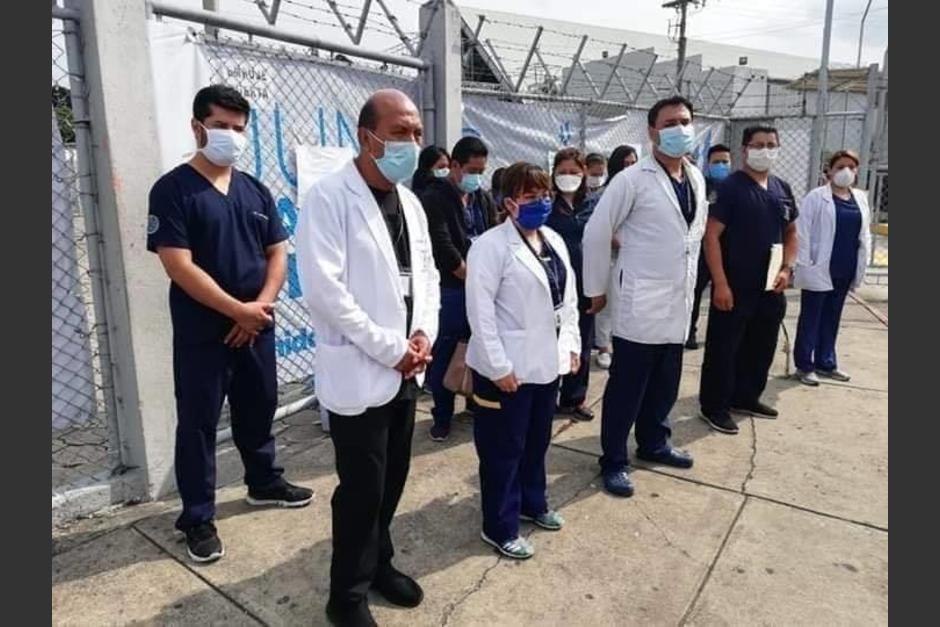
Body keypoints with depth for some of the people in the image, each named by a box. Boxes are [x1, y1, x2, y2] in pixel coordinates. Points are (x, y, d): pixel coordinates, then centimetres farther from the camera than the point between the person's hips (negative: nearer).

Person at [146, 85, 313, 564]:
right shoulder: (173, 190, -10)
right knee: (198, 422, 5)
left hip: (257, 326, 6)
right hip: (201, 332, -5)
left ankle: (264, 482, 39)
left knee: (258, 408, 18)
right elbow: (179, 267, -17)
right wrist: (237, 310, -17)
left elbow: (278, 252, 6)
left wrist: (262, 304, -9)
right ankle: (198, 517, 20)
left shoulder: (256, 191, 8)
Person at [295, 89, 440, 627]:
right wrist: (389, 349, -17)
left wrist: (424, 332, -4)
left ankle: (379, 562, 41)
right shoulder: (329, 198, -14)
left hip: (406, 369, 7)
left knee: (392, 479, 18)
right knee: (362, 488, 5)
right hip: (359, 371, -7)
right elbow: (323, 288, -21)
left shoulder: (409, 201, 10)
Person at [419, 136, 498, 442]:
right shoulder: (434, 198, -8)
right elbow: (443, 248, -16)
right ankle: (442, 417, 14)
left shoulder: (484, 198, 12)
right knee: (444, 355, 1)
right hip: (451, 289, -5)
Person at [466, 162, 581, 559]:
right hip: (509, 366, -7)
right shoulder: (491, 245, -14)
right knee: (504, 448, 6)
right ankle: (499, 528, 21)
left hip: (547, 361, 8)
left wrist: (572, 344, 10)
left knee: (537, 440, 21)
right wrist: (498, 365, -20)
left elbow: (568, 297, 16)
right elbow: (479, 309, -18)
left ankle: (532, 503, 42)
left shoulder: (554, 241, 11)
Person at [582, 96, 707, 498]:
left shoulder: (696, 178, 11)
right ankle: (613, 461, 15)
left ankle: (653, 443, 36)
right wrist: (596, 289, -5)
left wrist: (690, 276, 19)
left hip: (679, 301, 7)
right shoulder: (633, 180, -11)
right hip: (640, 301, -7)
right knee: (627, 385, 2)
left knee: (666, 383, 17)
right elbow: (596, 233, -9)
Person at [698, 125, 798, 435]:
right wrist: (720, 283, -19)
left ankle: (746, 397, 33)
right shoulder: (730, 186, -9)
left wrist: (786, 269, 2)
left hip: (771, 287, 7)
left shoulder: (783, 189, 11)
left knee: (762, 346, 16)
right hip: (735, 286, -7)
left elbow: (790, 233, 19)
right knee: (723, 348, 1)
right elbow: (711, 235, -14)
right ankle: (714, 406, 14)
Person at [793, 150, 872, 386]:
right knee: (811, 318, 2)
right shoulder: (816, 197, -6)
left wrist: (862, 264, 10)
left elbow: (864, 234, 16)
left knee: (832, 318, 14)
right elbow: (802, 232, -9)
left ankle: (825, 362, 25)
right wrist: (803, 264, -13)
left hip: (845, 271, 6)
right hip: (819, 269, -6)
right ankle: (804, 365, 11)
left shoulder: (861, 198, 12)